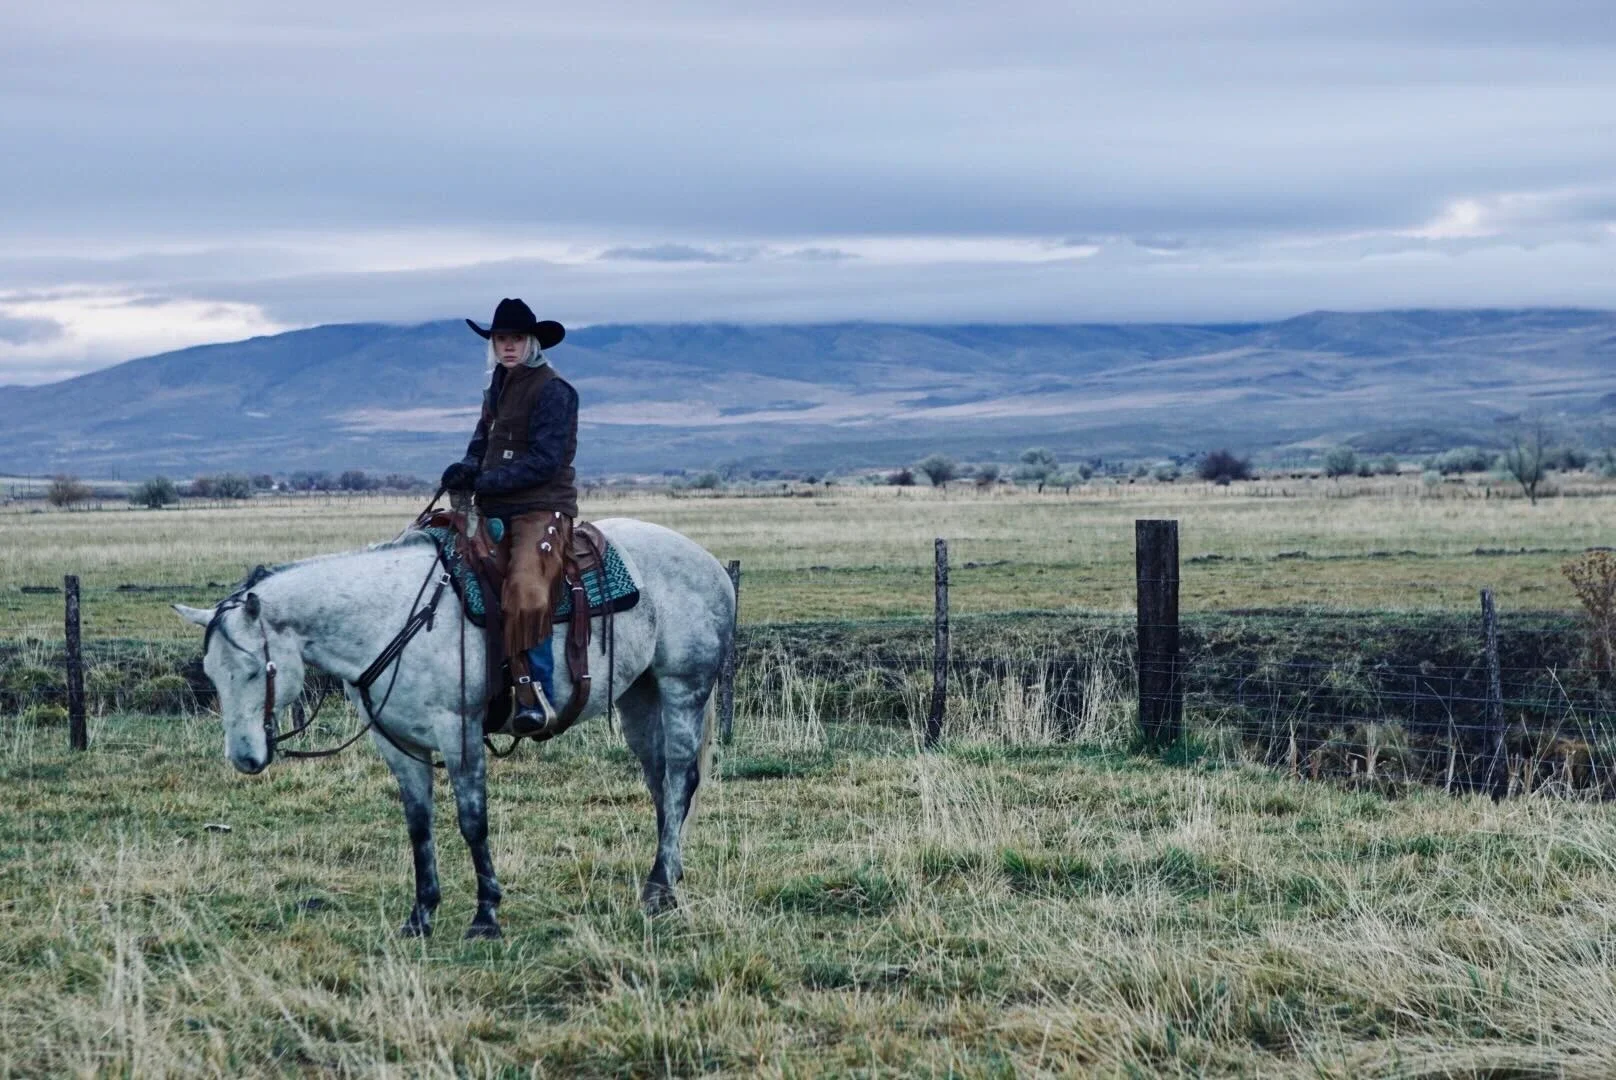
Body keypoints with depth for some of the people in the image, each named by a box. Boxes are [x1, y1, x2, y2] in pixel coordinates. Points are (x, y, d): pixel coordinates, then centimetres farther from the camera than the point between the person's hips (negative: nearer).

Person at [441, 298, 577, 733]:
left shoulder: (552, 391, -7)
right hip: (495, 512, 9)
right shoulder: (496, 390, 19)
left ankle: (536, 699, -29)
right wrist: (466, 470, -1)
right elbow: (482, 444, 23)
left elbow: (543, 461, -15)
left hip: (542, 510, -9)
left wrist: (482, 482, -17)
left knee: (524, 591, -30)